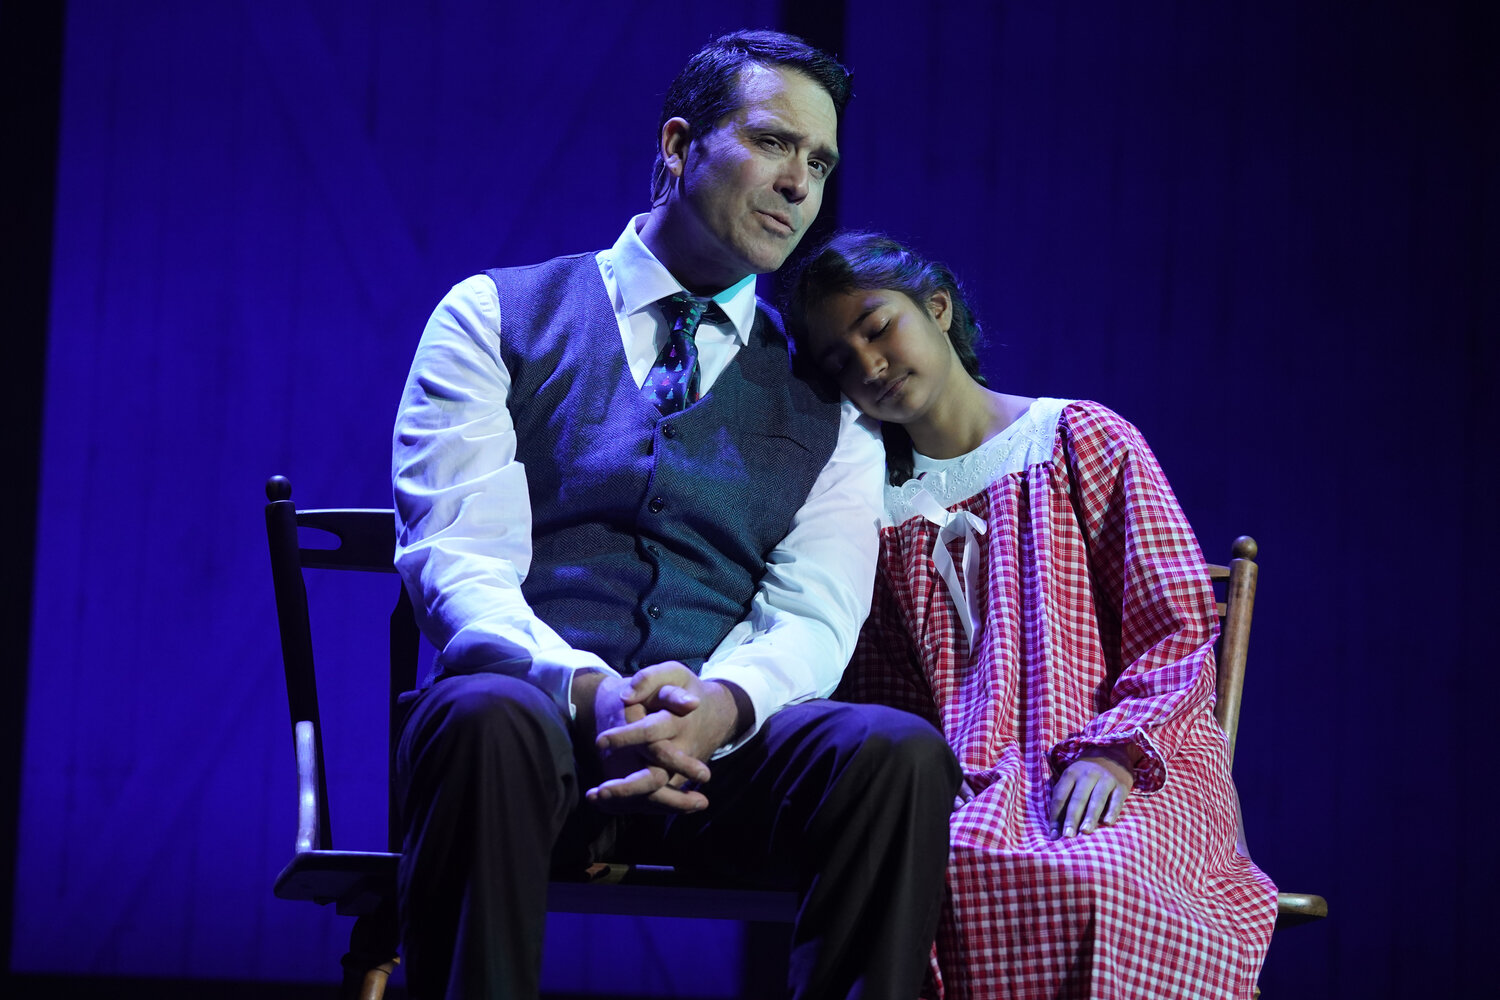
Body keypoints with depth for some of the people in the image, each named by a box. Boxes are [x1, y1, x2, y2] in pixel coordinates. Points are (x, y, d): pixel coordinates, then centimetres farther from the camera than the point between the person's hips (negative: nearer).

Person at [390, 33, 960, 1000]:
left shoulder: (827, 403, 19)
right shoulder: (496, 318, 11)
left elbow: (814, 615, 4)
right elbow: (454, 556, -3)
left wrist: (720, 704, -21)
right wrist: (589, 692, -23)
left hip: (723, 743, 2)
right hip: (535, 709, -2)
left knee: (901, 754, -29)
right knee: (488, 717, -38)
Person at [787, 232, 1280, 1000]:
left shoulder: (1080, 439, 9)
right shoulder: (877, 506, 19)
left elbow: (1180, 630, 3)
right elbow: (870, 695, 15)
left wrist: (1116, 750, -14)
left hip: (1132, 777, -2)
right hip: (965, 784, 2)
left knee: (1084, 878, -40)